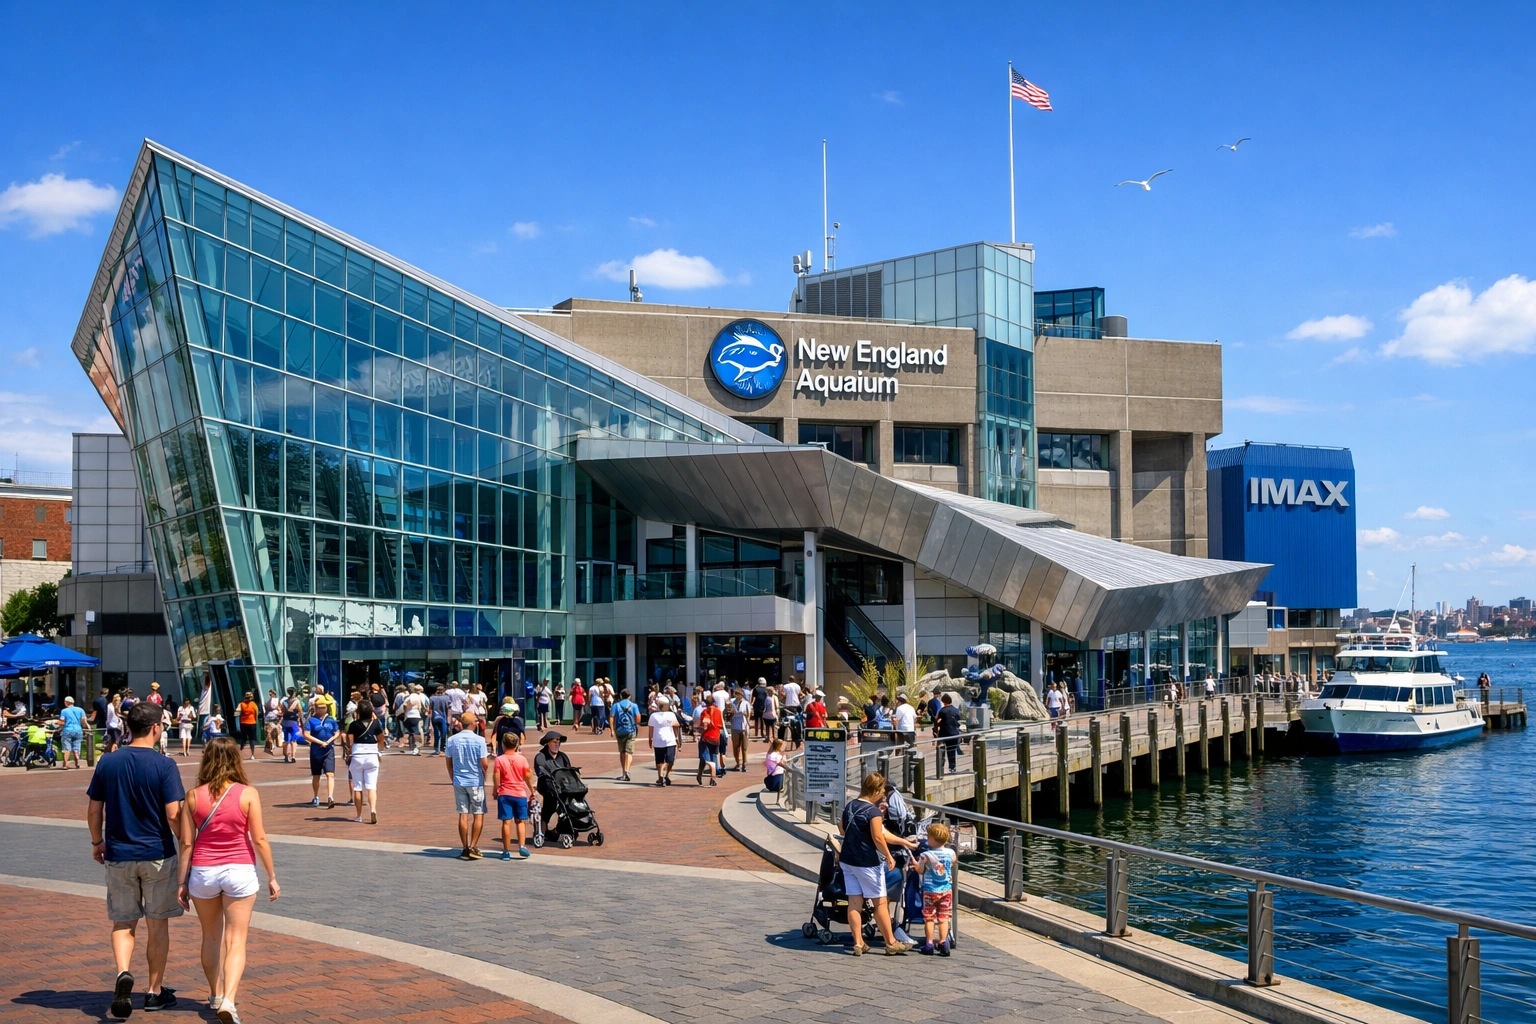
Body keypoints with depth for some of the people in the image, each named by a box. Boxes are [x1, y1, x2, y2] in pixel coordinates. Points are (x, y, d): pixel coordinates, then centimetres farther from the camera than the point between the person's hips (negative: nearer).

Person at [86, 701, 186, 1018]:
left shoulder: (107, 763, -2)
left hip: (119, 855, 2)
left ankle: (123, 973, -13)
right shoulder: (164, 765, -13)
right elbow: (173, 815, -15)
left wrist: (97, 842, 19)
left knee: (123, 922, 13)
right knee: (158, 923, 11)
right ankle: (155, 991, 19)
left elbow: (94, 810, 4)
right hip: (158, 854, -2)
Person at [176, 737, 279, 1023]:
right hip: (239, 871, -2)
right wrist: (272, 876, 0)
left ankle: (216, 996, 32)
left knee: (212, 937, 20)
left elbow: (186, 843, -2)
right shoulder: (247, 793, -8)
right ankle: (228, 1000, -14)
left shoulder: (194, 796, -3)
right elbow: (259, 839, -8)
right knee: (236, 941, 2)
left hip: (203, 872, 2)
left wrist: (182, 882, 7)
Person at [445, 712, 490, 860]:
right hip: (476, 781, -4)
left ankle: (465, 848, 9)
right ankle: (473, 847, -1)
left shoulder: (452, 740, 0)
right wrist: (488, 757, 8)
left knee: (463, 815, 8)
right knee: (478, 814, 6)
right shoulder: (479, 740, -12)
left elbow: (449, 763, 8)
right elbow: (485, 764, -14)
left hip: (459, 782, 4)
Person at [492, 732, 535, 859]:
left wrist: (496, 790, 2)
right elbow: (528, 776, 1)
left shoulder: (499, 760, -5)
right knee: (521, 821, 12)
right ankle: (522, 846, -1)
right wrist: (531, 791, 12)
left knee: (506, 822, 0)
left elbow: (496, 776, -12)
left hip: (504, 794, -1)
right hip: (520, 794, 1)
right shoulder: (522, 759, 0)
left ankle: (507, 851, 1)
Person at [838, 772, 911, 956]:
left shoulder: (849, 806, 7)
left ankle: (858, 943, 8)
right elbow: (878, 838, -19)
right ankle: (891, 943, 10)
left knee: (854, 902, 7)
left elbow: (842, 831, 15)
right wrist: (889, 857, -9)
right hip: (867, 863, -7)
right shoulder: (873, 811, -17)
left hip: (847, 860, 7)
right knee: (880, 903, 3)